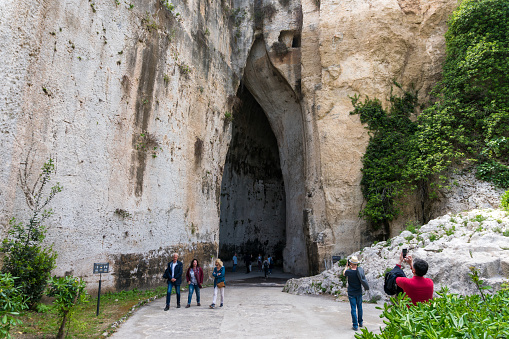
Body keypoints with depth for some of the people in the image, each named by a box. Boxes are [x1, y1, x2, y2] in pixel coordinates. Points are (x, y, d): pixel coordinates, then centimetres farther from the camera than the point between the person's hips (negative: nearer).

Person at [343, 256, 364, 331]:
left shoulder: (349, 272, -18)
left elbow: (344, 273, 5)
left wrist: (346, 266, 16)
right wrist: (351, 267, 15)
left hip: (351, 293, -3)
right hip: (359, 292, 3)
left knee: (353, 309, 3)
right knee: (359, 307, 19)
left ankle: (355, 325, 5)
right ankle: (360, 322, 31)